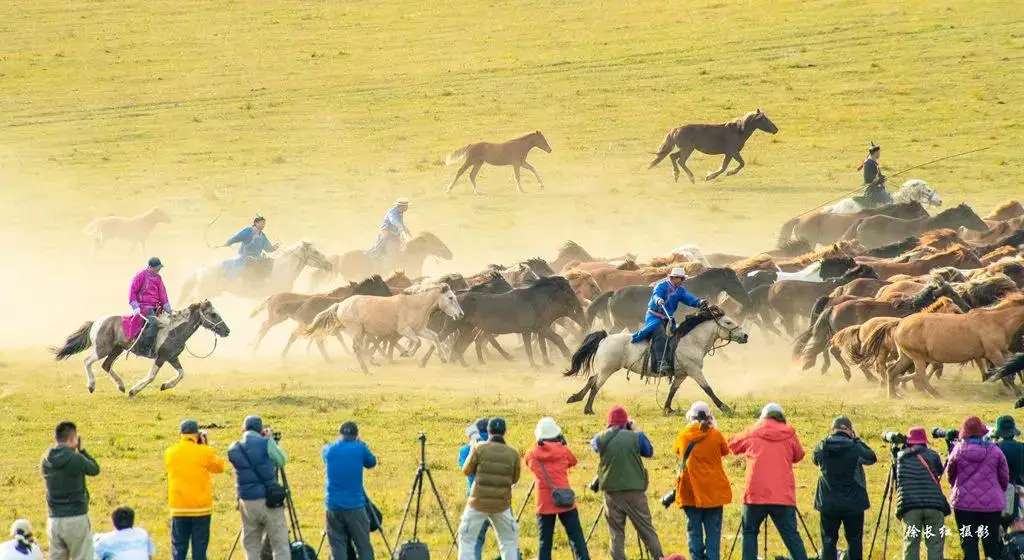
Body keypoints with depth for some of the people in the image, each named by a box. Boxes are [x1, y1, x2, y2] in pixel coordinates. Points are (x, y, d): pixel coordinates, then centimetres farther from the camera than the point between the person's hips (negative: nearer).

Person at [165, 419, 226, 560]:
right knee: (199, 548, 3)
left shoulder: (169, 453, -1)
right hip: (201, 507, -2)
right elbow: (219, 467, 8)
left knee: (179, 548, 6)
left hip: (179, 508, 2)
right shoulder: (204, 452, -8)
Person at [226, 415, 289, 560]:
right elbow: (282, 461, 5)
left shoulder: (234, 450, 3)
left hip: (247, 503, 3)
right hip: (269, 500, -3)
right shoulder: (266, 443, -8)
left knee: (251, 548, 10)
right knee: (280, 545, 0)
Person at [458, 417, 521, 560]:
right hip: (501, 504, 2)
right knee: (509, 540, 18)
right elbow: (514, 479, 8)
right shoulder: (513, 454, -3)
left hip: (479, 502, -2)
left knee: (467, 540, 6)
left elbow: (467, 471, 3)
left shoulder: (479, 449, -9)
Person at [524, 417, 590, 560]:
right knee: (576, 537, 3)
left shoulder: (532, 454, 2)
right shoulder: (562, 450, 2)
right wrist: (563, 444, 24)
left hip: (544, 502, 0)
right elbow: (573, 461, 19)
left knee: (544, 542, 4)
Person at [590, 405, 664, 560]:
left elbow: (594, 444, 20)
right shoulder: (635, 437, -7)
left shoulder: (601, 439, -3)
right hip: (635, 490, -1)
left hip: (612, 492, 1)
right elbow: (650, 452, 10)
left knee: (616, 532, 7)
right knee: (647, 529, 7)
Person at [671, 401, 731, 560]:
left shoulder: (684, 435, -1)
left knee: (694, 531, 7)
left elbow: (676, 450, 18)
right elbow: (725, 450, 11)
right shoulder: (715, 434, -5)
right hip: (713, 491, -1)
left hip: (690, 491, 1)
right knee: (713, 531, 2)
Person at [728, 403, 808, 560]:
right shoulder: (789, 435, 5)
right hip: (784, 496, 0)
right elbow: (798, 455, 16)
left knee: (749, 532, 11)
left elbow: (732, 444, 21)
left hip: (756, 494, 0)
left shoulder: (752, 433, 7)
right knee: (791, 535, 2)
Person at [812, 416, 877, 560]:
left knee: (828, 540, 6)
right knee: (854, 540, 8)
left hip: (828, 503, 2)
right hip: (853, 503, -2)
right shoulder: (855, 448, -12)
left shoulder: (822, 447, -5)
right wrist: (856, 439, 6)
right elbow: (872, 458, 4)